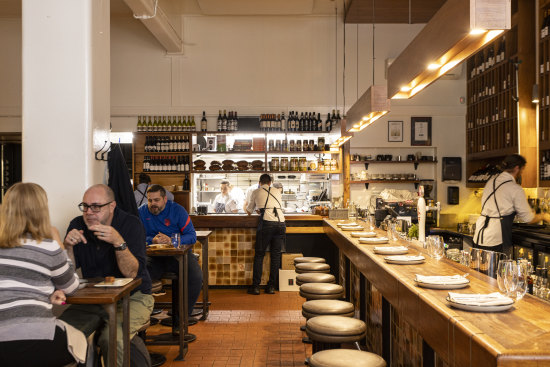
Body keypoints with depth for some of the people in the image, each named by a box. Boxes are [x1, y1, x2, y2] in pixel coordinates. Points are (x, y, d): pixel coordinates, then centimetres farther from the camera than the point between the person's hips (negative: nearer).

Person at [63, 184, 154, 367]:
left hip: (133, 297, -4)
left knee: (111, 338, -29)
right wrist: (68, 246, -19)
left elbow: (132, 273, -21)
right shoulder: (77, 225, 0)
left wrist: (119, 242, -35)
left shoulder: (131, 224, -13)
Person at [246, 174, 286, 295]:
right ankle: (271, 286, 10)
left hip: (267, 223, -3)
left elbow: (250, 210, 27)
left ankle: (256, 286, 4)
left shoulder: (256, 192, 14)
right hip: (281, 222, 3)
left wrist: (249, 211, 51)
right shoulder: (277, 191, 22)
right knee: (276, 255, 9)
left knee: (259, 254, 5)